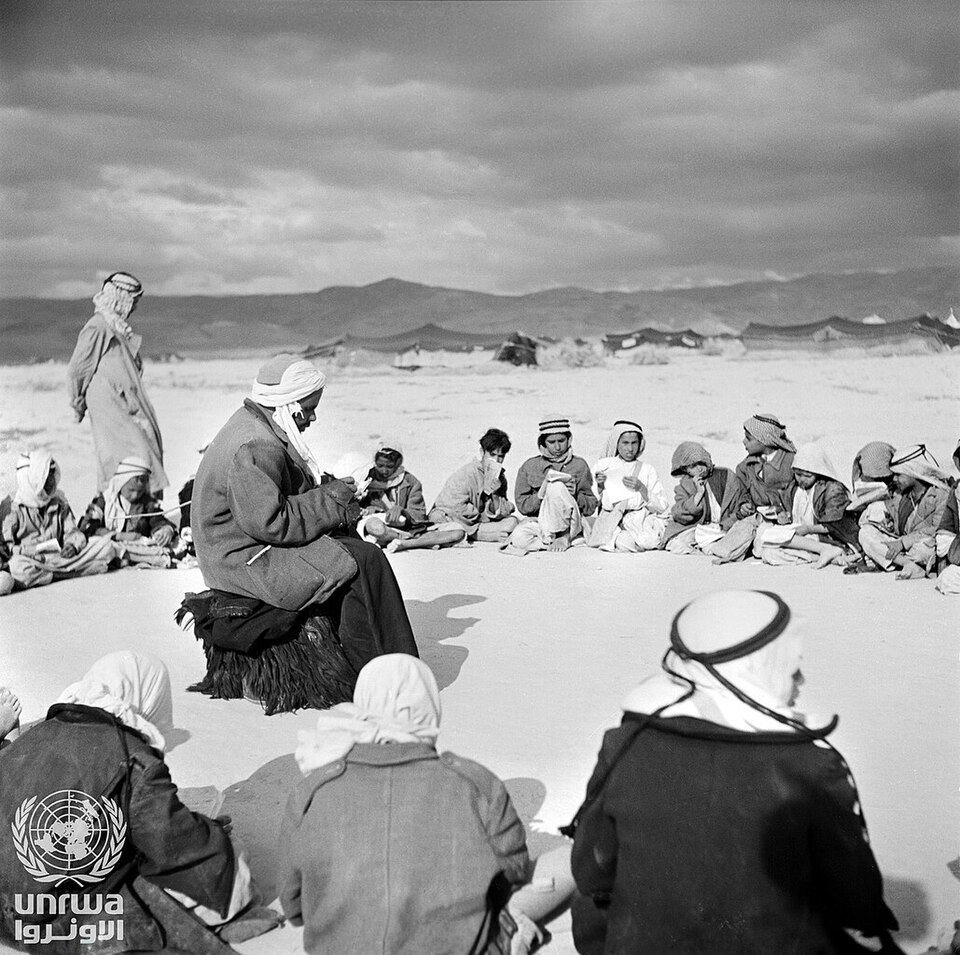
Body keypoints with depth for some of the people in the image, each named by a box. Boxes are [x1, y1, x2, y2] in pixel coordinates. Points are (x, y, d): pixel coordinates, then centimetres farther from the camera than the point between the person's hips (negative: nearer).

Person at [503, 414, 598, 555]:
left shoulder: (579, 465, 6)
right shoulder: (529, 467, 7)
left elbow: (591, 508, 7)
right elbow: (522, 506, 3)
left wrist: (575, 495, -13)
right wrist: (541, 494, -15)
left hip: (569, 524, 0)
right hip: (538, 521, 0)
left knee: (557, 486, -30)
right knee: (519, 538, -35)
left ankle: (564, 537, -18)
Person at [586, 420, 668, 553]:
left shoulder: (646, 468, 7)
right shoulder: (602, 466, 10)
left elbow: (662, 507, 0)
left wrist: (641, 488, -13)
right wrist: (600, 487, -9)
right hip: (611, 520, 0)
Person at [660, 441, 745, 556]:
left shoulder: (727, 477, 2)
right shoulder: (685, 485, 7)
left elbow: (740, 510, 2)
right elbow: (679, 516, -8)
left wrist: (723, 526, -13)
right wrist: (699, 493, -15)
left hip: (724, 528, -1)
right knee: (676, 546, -27)